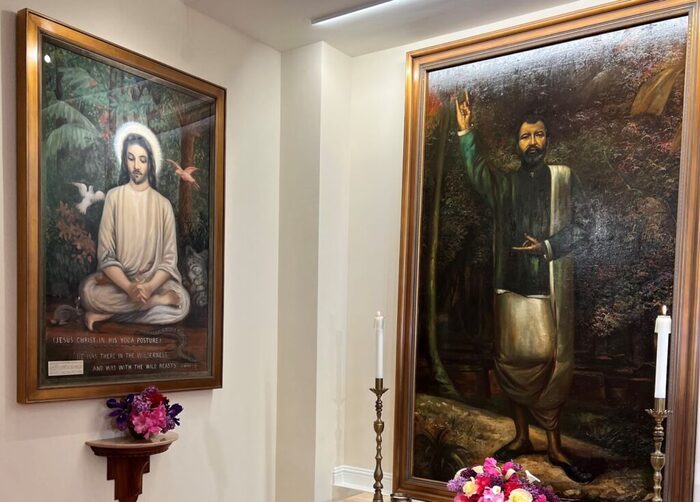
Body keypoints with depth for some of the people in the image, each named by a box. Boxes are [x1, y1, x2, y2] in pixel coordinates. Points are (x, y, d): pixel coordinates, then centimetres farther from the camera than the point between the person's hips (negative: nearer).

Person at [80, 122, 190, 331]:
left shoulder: (163, 204, 2)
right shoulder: (113, 197, 0)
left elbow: (169, 259, -3)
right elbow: (105, 255, -7)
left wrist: (149, 287, -23)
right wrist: (129, 287, -25)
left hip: (154, 280, 1)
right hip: (118, 280, 0)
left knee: (182, 302, -30)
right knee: (88, 290, -33)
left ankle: (110, 312, -17)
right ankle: (155, 300, -19)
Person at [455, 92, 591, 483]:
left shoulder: (565, 178, 7)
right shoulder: (504, 183, 14)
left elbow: (581, 227, 2)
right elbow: (477, 172, -1)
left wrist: (547, 246, -14)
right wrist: (466, 132, -11)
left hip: (550, 286, -2)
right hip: (512, 284, 2)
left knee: (552, 362, -2)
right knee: (513, 361, 6)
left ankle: (554, 443, 11)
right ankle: (522, 436, 20)